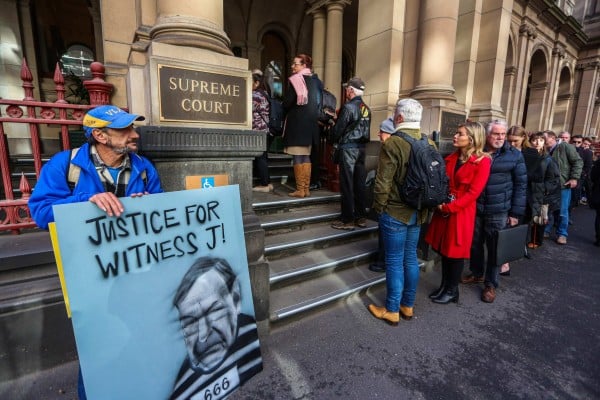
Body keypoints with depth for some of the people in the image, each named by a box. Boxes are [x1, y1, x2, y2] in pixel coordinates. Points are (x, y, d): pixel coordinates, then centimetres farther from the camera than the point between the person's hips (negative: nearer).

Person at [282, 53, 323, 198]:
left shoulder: (295, 80, -8)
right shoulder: (315, 81, 13)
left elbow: (287, 103, -11)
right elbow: (318, 103, 15)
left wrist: (285, 110, 9)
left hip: (297, 123, -7)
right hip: (310, 122, 7)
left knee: (298, 158, -4)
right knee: (306, 157, 10)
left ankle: (300, 190, -2)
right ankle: (306, 189, 13)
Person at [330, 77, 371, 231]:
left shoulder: (348, 107, -11)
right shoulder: (366, 108, 11)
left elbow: (338, 129, -9)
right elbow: (365, 129, 14)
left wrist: (335, 141, 10)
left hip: (348, 147, -7)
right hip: (362, 147, 7)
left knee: (347, 184, -3)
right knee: (359, 183, 9)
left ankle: (347, 220, 1)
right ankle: (361, 217, 16)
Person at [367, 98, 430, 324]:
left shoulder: (393, 143, -17)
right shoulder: (429, 143, 5)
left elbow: (383, 182, -18)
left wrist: (378, 207, -4)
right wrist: (423, 205, 18)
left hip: (395, 212, -7)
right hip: (418, 212, 7)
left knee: (394, 262, 4)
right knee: (410, 258, 17)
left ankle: (392, 311, 20)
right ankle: (408, 306, 32)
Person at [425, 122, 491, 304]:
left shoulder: (482, 161, -9)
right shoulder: (451, 158, 9)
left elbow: (473, 192, -15)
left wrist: (449, 207, -18)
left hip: (462, 212, -6)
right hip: (443, 210, 6)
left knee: (456, 252, 6)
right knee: (444, 250, 13)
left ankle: (452, 291, 24)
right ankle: (444, 286, 30)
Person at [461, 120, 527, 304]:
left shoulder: (514, 155, -2)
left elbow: (520, 185, -3)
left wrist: (516, 213, -7)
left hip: (499, 212, -2)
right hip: (475, 209, 3)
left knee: (495, 248, 7)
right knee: (475, 244, 15)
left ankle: (490, 284, 22)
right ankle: (476, 273, 36)